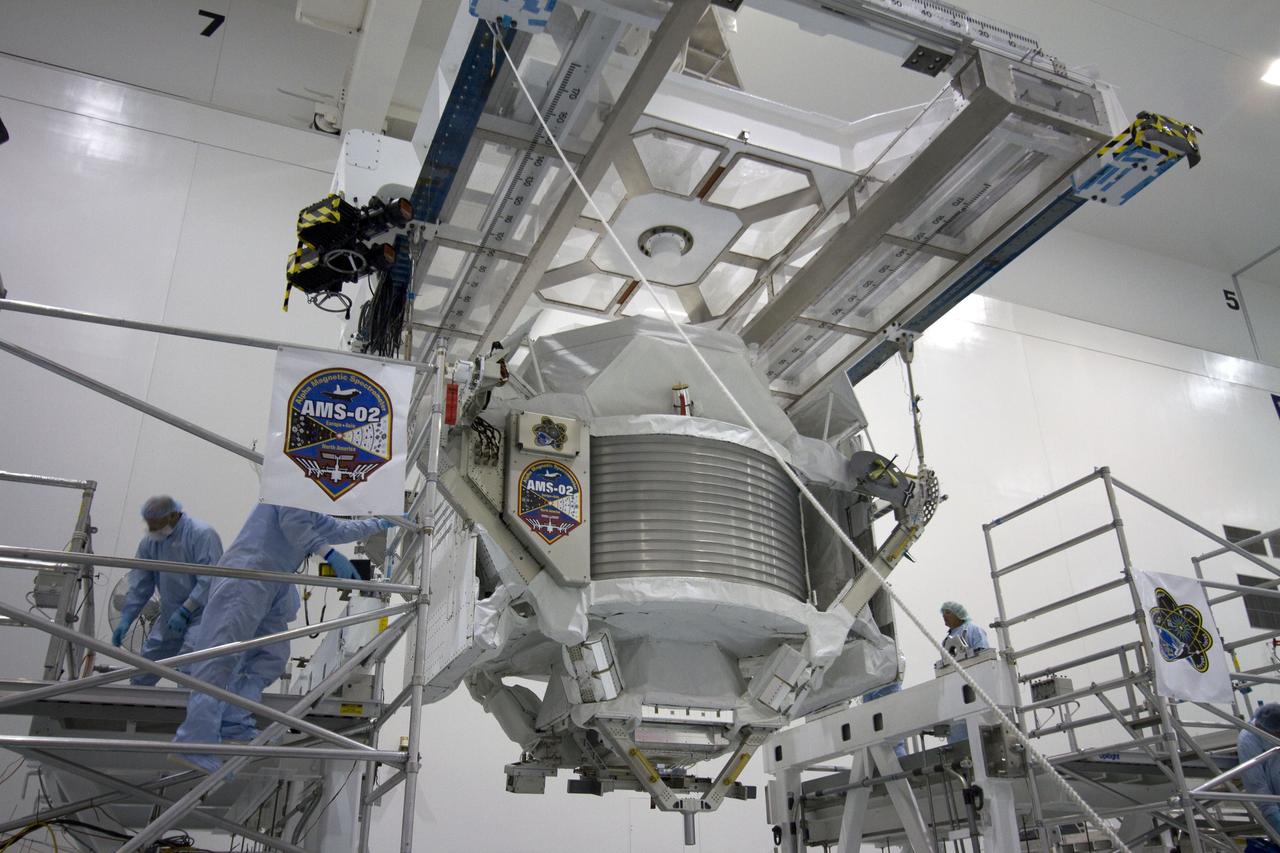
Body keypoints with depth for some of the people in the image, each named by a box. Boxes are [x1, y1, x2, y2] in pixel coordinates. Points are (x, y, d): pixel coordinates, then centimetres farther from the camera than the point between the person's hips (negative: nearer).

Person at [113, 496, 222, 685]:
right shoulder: (149, 542, 3)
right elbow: (139, 586, 7)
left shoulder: (202, 535, -19)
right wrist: (125, 620, -2)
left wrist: (184, 612, -26)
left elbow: (209, 581, -25)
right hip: (170, 615, 8)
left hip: (202, 611, -8)